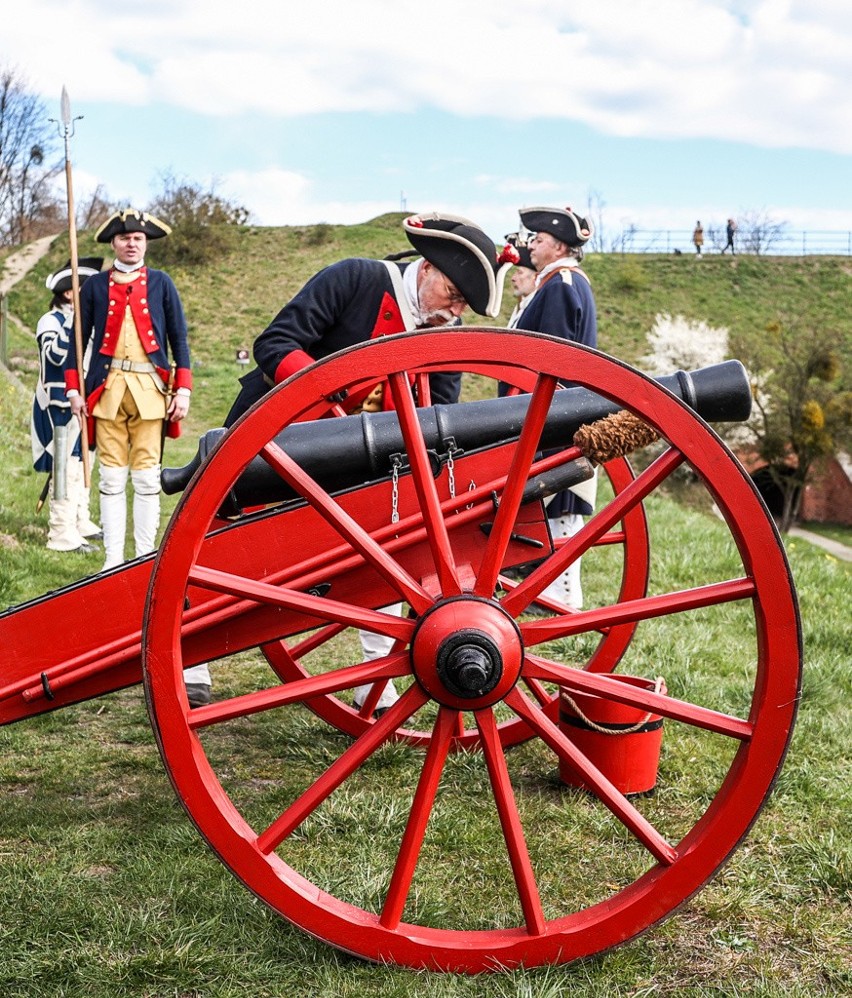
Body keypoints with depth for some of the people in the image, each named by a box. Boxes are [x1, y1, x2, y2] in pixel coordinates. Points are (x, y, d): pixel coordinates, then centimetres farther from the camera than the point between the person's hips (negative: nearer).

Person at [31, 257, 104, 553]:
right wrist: (73, 320, -29)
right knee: (64, 469, -9)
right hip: (60, 406, -9)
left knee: (82, 466, 15)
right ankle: (62, 534, -6)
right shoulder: (51, 321, -10)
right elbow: (55, 355, -28)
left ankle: (81, 523, 25)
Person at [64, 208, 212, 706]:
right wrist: (74, 387, 0)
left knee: (147, 477, 1)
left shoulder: (161, 283, 8)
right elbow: (79, 338, 10)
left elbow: (179, 338, 6)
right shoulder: (96, 286, 9)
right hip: (108, 388, 1)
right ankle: (114, 560, 7)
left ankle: (146, 557, 8)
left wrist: (183, 387, -3)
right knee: (112, 478, 2)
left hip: (150, 388, -1)